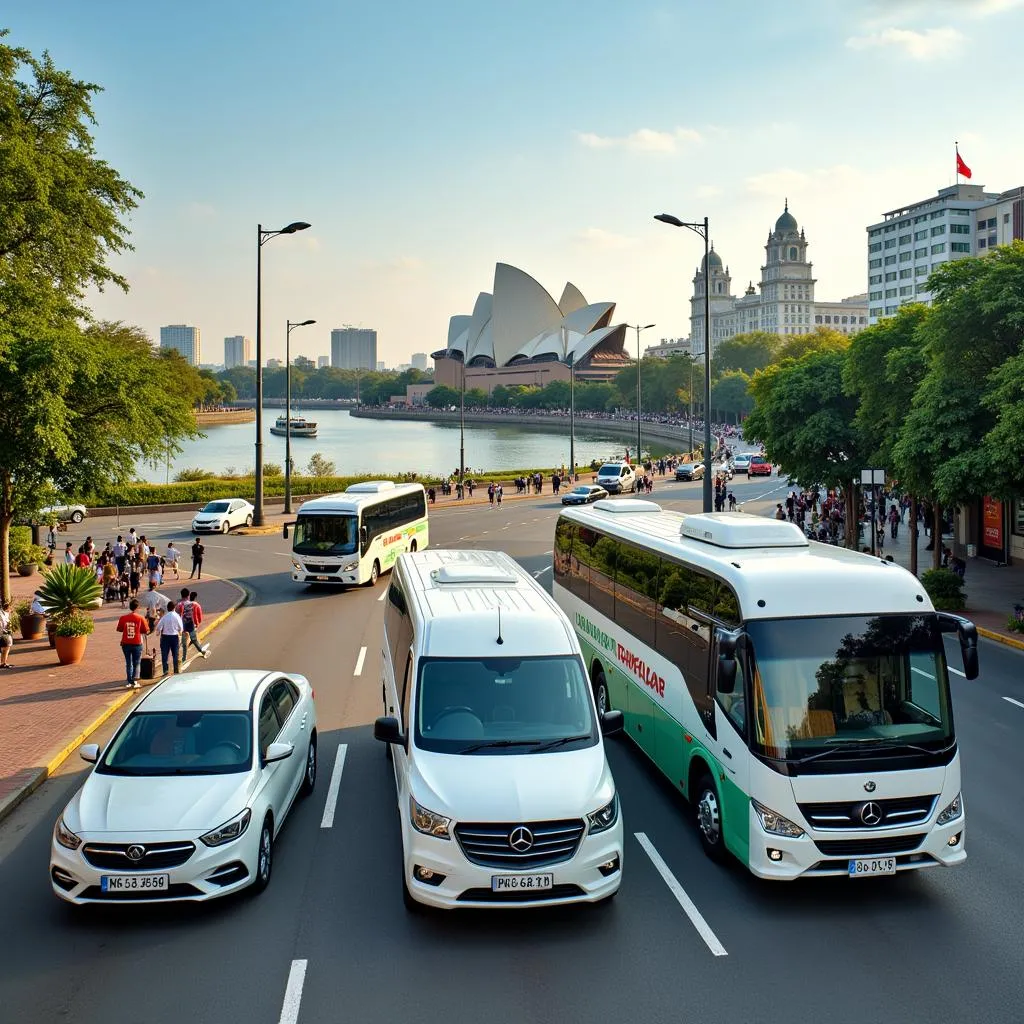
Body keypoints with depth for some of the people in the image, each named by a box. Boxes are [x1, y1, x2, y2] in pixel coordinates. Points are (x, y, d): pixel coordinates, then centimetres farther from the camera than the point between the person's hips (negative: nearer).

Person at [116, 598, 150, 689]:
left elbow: (119, 629, 5)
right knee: (136, 664, 8)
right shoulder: (140, 618, -10)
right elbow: (146, 631, -6)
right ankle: (135, 681, -1)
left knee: (128, 664, 13)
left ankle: (129, 682, 13)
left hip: (126, 644, 2)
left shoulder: (123, 618, -4)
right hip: (137, 643, -2)